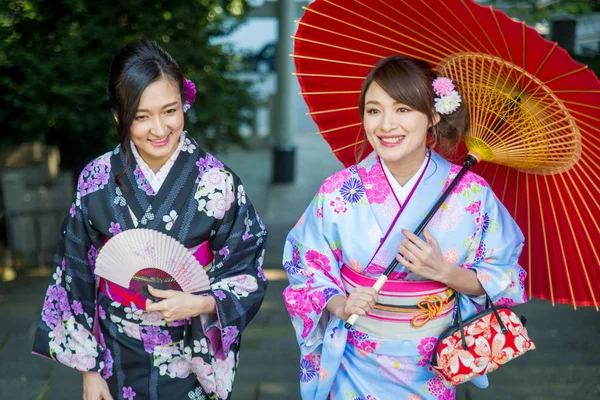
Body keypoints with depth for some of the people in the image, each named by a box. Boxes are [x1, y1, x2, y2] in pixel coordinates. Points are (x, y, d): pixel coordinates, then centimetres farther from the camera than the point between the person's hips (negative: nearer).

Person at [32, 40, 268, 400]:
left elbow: (246, 274, -6)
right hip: (120, 361, 1)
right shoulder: (97, 180, -8)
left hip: (193, 362, -1)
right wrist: (89, 369, 1)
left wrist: (200, 303, -25)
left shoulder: (217, 181, -12)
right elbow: (76, 277, -1)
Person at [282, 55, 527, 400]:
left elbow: (502, 280, -5)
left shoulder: (471, 194, -12)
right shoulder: (338, 192, -12)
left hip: (434, 366, 0)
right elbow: (307, 269, -2)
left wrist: (444, 272, -22)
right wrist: (341, 305, -21)